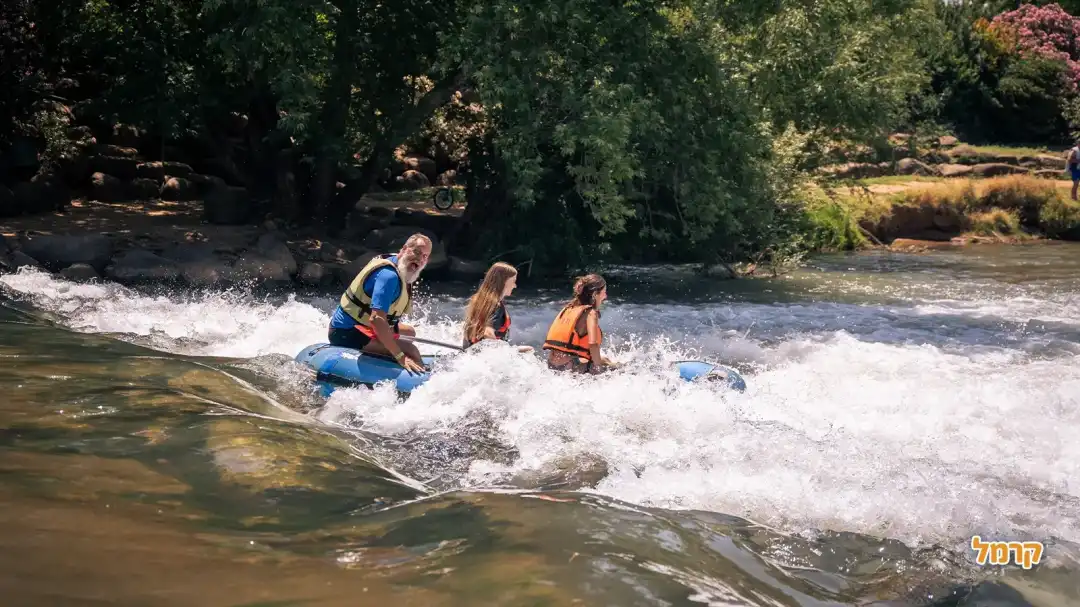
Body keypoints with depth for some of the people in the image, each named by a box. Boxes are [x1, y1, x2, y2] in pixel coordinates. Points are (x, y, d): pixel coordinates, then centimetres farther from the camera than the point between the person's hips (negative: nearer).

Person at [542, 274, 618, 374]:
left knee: (605, 360, 26)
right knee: (615, 368, -1)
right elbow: (593, 343, -22)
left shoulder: (569, 308, 17)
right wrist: (598, 366, -8)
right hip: (568, 365, -8)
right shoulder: (591, 313, -9)